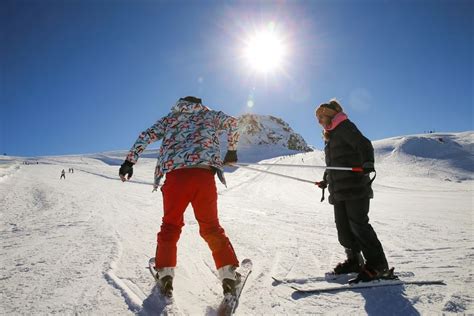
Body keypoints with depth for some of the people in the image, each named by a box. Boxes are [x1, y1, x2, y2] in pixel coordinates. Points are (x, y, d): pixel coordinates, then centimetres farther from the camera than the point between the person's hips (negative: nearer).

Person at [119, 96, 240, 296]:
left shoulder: (170, 118, 27)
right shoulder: (209, 114, 28)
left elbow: (147, 136, 15)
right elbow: (232, 122, 30)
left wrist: (130, 161, 11)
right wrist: (231, 150, 39)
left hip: (175, 174, 0)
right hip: (204, 173, 0)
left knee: (171, 225, 17)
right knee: (211, 227, 11)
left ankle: (165, 273, 6)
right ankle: (228, 274, 0)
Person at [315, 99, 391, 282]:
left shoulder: (345, 126, -2)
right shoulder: (331, 136, 24)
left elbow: (364, 144, -18)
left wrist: (368, 161, -36)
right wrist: (326, 180, 38)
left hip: (355, 187, -9)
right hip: (339, 190, 9)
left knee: (358, 225, -10)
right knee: (343, 226, 7)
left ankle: (378, 265, 0)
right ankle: (354, 261, 19)